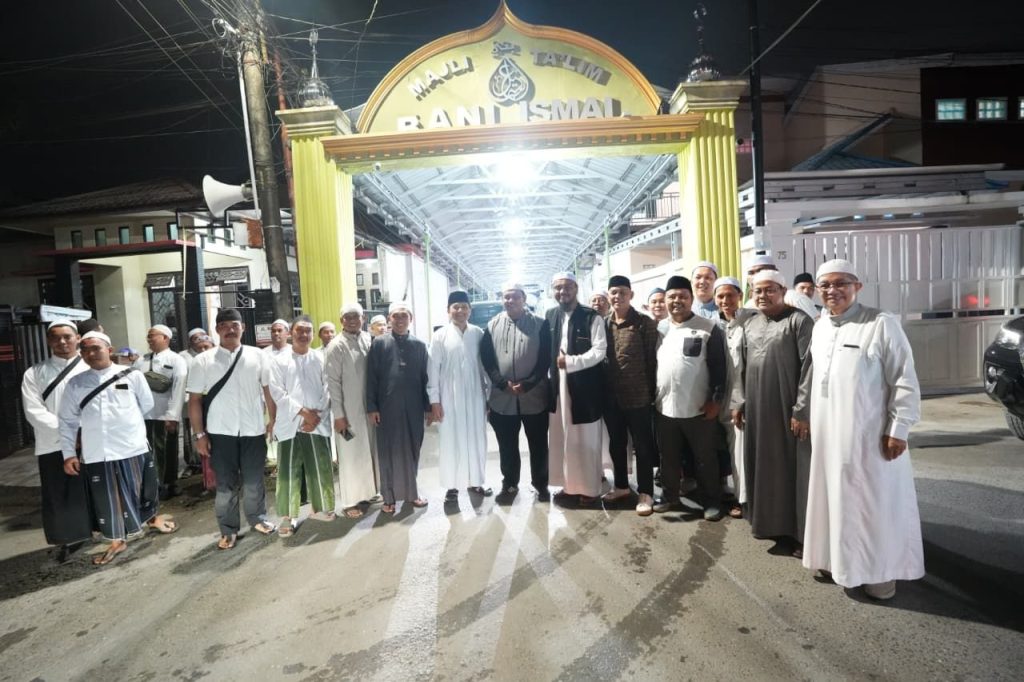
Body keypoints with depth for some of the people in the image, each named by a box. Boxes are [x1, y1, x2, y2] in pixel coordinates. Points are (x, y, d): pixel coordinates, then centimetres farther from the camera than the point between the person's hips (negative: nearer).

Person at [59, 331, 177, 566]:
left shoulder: (132, 376, -2)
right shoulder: (75, 384, 4)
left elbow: (147, 405, 7)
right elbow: (67, 420, 6)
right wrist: (68, 453, 3)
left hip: (133, 447, -1)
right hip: (97, 452, 1)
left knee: (141, 490, 16)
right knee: (107, 499, 9)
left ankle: (151, 518, 43)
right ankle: (117, 541, 27)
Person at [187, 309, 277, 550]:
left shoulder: (258, 356, 1)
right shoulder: (203, 360, 0)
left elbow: (269, 390, 3)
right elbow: (195, 399, -1)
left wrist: (274, 420, -2)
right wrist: (199, 434, -5)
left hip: (253, 429, 1)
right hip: (220, 432, 0)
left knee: (254, 481, 13)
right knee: (226, 484, 9)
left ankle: (258, 519, 32)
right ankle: (228, 530, 22)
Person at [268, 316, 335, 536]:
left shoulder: (321, 359, 6)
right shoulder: (279, 361, 4)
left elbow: (328, 390, 2)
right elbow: (277, 393, -4)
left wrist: (316, 415, -8)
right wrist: (303, 411, -12)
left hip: (318, 423, 1)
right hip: (290, 423, -1)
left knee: (321, 468, 8)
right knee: (289, 471, 1)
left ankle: (321, 507, 24)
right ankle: (288, 516, 10)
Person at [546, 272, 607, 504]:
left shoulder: (592, 317, -6)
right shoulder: (550, 316, 8)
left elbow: (599, 351, -13)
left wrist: (571, 362, -19)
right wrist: (553, 369, -1)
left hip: (585, 387, -4)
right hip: (558, 385, 5)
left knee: (586, 440, 4)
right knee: (562, 438, 10)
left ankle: (590, 488, 18)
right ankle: (570, 485, 24)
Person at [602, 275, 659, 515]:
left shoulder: (645, 323, -6)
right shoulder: (604, 324, 7)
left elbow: (652, 359, -7)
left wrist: (651, 391, -9)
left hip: (638, 396, -5)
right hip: (611, 396, 5)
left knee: (642, 445, 5)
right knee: (616, 443, 16)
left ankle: (645, 493, 16)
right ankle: (621, 485, 32)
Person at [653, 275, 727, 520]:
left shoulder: (709, 328, -6)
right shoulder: (659, 329, 7)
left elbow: (718, 368, -7)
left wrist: (715, 400, -11)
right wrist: (650, 397, 7)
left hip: (698, 409, -4)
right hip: (665, 408, 4)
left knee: (705, 459, 9)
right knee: (669, 458, 16)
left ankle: (711, 502, 23)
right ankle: (669, 497, 31)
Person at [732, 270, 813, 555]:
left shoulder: (799, 321, -7)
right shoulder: (749, 325, 12)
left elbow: (809, 367, -13)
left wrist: (801, 410, -17)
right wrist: (740, 403, 11)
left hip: (788, 409, -6)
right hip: (757, 409, 6)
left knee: (793, 468, 2)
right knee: (763, 465, 13)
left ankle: (798, 531, 12)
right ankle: (769, 520, 28)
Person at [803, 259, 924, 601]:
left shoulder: (882, 323, -12)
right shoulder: (819, 327, 7)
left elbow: (905, 381, -12)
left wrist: (898, 429, -14)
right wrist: (805, 416, 13)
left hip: (871, 436, -6)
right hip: (828, 435, 6)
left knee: (876, 503, 5)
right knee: (837, 499, 16)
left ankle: (881, 570, 20)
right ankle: (839, 557, 31)